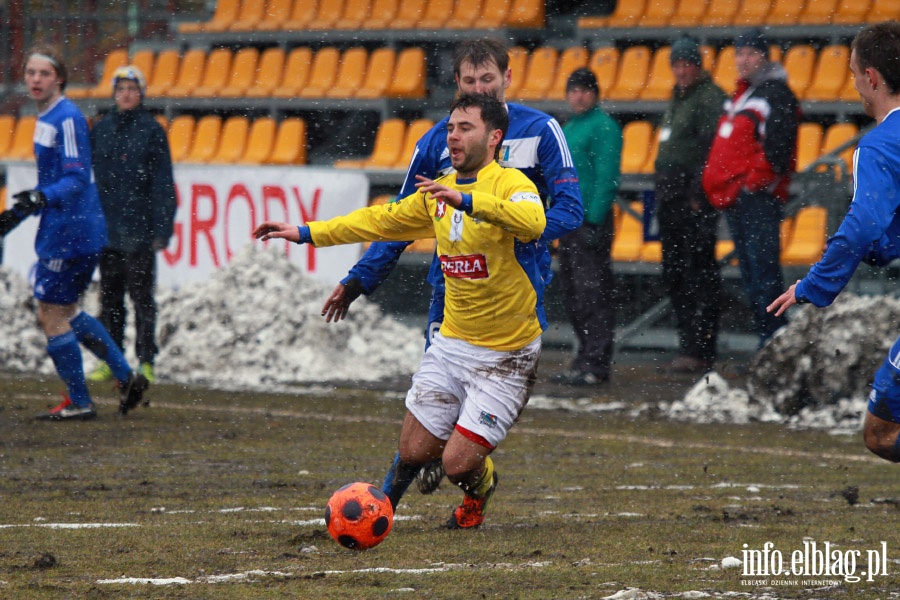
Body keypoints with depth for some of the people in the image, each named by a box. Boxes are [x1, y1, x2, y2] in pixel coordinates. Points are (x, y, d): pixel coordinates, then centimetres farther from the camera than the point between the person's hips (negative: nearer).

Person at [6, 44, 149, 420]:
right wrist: (25, 207, 24)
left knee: (52, 315, -3)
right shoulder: (46, 117, 14)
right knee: (64, 312, 18)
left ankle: (78, 403, 6)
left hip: (69, 233, -10)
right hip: (63, 230, 10)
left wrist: (42, 198, -37)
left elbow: (77, 179, -23)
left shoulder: (67, 118, -16)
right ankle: (126, 378, 23)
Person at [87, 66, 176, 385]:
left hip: (139, 228, -4)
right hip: (106, 226, 4)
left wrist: (161, 229, -9)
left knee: (142, 295, -3)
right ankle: (110, 361, 15)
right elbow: (91, 176, 14)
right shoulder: (102, 129, 10)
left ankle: (146, 362, -1)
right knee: (109, 296, 9)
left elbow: (163, 184, -3)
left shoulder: (152, 130, -2)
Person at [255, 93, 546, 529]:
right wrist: (305, 233, 18)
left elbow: (533, 221, -39)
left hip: (505, 356, -6)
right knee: (413, 452, 3)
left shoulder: (510, 184, -16)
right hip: (451, 342, 6)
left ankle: (479, 487, 27)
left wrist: (466, 200, -50)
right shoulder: (437, 193, 8)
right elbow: (381, 220, 21)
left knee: (458, 465, -8)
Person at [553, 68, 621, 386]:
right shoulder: (567, 129, 19)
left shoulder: (603, 127, -9)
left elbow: (607, 177, -15)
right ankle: (587, 358, 16)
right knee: (573, 295, 10)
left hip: (591, 220, -9)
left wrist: (594, 222, -20)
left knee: (592, 293, -9)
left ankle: (595, 364, -9)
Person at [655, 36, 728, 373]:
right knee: (674, 277, 11)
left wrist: (699, 194, -23)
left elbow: (712, 150, -18)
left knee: (698, 275, -9)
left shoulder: (710, 98, -9)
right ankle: (689, 347, 16)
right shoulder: (678, 99, 21)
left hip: (695, 202, -10)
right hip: (671, 200, 10)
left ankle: (699, 351, -10)